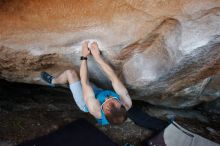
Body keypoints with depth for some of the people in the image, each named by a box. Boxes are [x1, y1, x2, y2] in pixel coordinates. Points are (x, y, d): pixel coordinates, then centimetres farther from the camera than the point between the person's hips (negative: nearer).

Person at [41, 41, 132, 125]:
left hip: (86, 102, -4)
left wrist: (84, 57, -27)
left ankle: (52, 81, 22)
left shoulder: (95, 109, -45)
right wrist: (98, 57, -31)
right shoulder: (127, 103, -38)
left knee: (70, 73, -9)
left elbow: (84, 82, -36)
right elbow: (114, 78, -32)